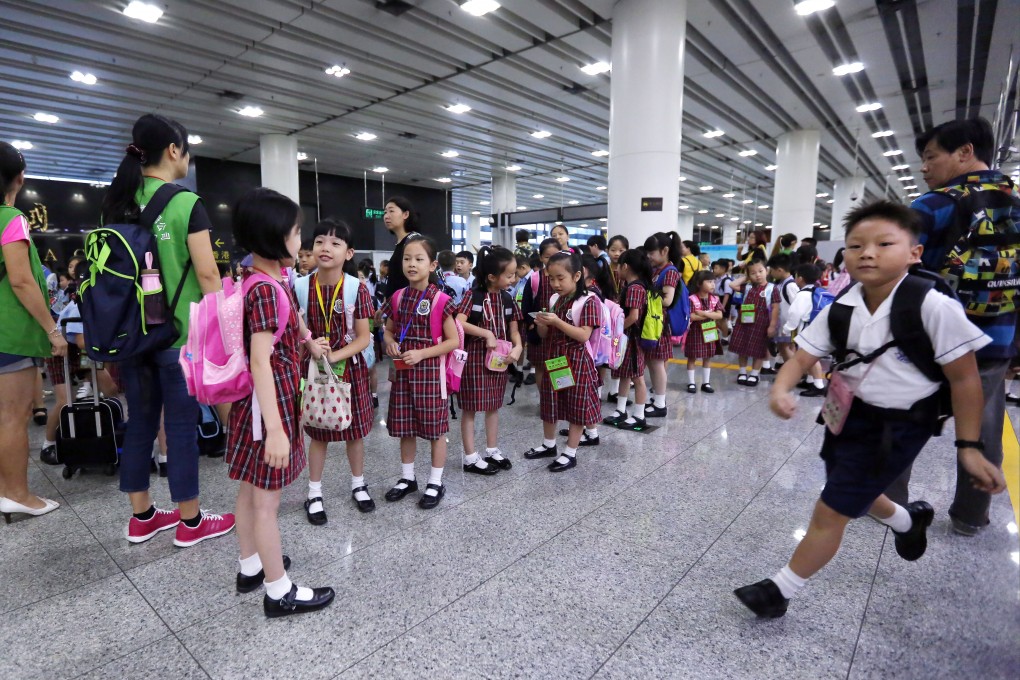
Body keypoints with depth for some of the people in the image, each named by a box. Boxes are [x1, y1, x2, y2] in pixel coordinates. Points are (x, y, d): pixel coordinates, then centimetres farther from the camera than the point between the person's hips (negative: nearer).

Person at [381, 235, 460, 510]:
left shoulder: (439, 299, -11)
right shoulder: (397, 297, 4)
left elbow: (453, 341, -10)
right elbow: (388, 330, 16)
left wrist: (422, 353, -19)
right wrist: (389, 342, -6)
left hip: (430, 370, -5)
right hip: (402, 370, 5)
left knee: (436, 427, 6)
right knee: (404, 427, 15)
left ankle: (435, 482, 22)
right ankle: (407, 477, 33)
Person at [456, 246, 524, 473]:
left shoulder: (508, 299, 3)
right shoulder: (474, 295, -13)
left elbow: (514, 329, 6)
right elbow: (458, 323, -23)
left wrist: (518, 347, -13)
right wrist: (487, 333, -23)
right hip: (475, 357, -6)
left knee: (494, 405, 15)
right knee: (471, 408, 3)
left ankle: (492, 451, 29)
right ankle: (471, 458, 14)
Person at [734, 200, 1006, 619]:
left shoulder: (934, 307, -21)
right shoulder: (840, 310, -7)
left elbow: (964, 379, -13)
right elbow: (803, 357, -8)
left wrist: (968, 447, -10)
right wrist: (781, 389, -29)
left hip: (898, 425, -6)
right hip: (849, 414, 6)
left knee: (831, 512, -4)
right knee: (857, 494, 28)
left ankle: (780, 591, 13)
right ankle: (908, 521, 63)